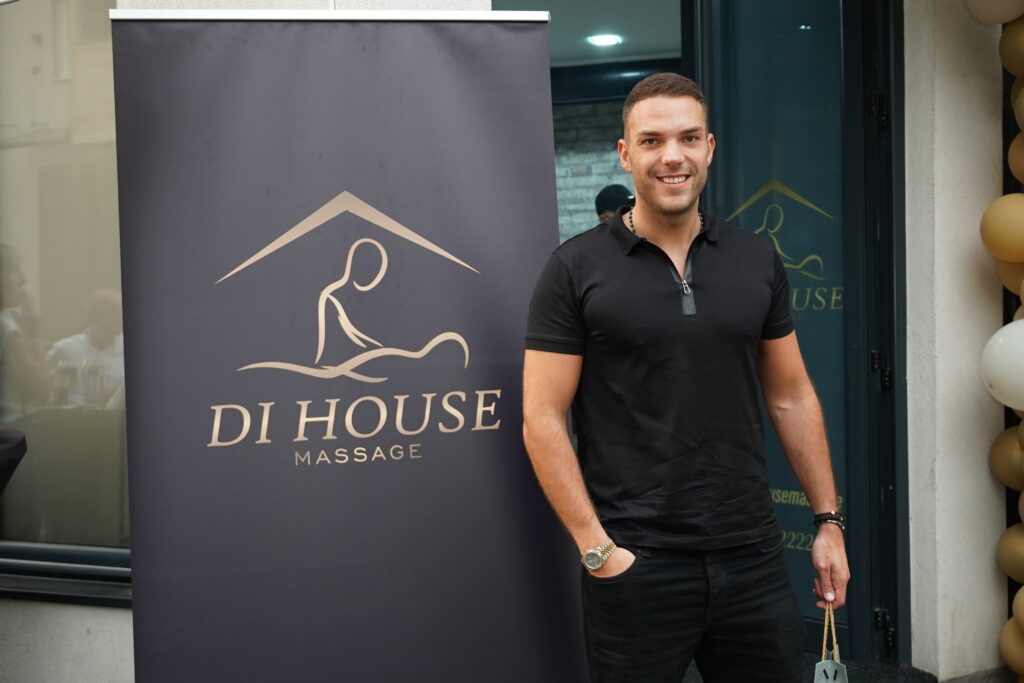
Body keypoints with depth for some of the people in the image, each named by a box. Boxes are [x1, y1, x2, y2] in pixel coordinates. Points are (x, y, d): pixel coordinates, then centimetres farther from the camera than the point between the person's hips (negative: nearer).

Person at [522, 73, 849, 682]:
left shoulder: (757, 261, 6)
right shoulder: (577, 270, -5)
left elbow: (792, 397, 12)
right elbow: (543, 420, -7)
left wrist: (829, 521, 9)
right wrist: (595, 547, -12)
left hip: (753, 555, 4)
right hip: (636, 563, -3)